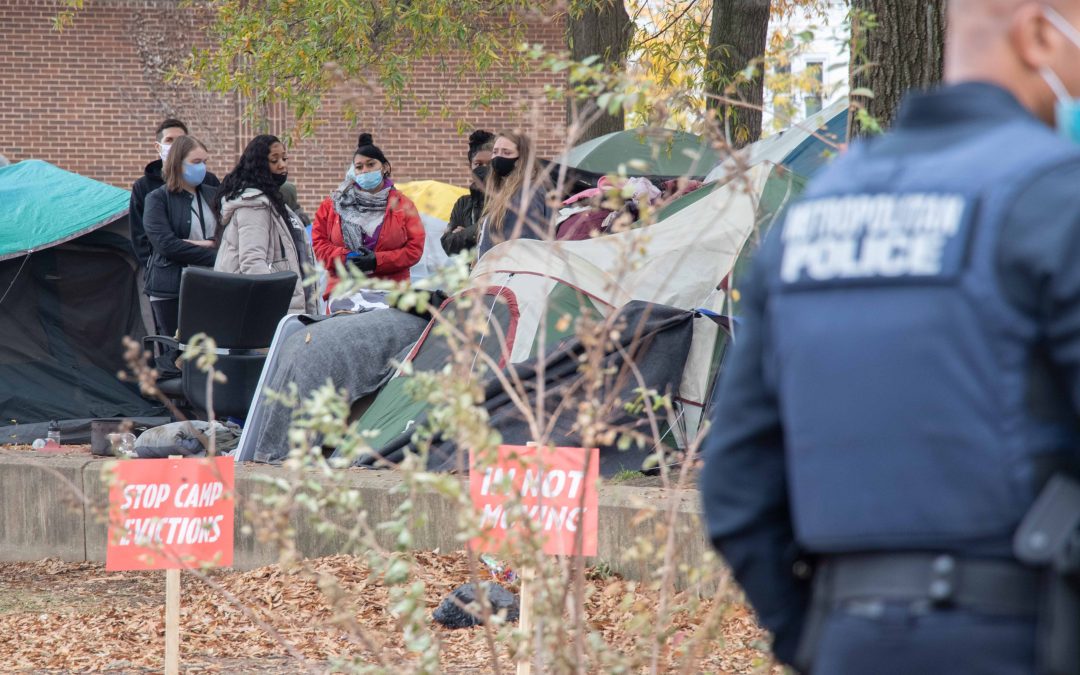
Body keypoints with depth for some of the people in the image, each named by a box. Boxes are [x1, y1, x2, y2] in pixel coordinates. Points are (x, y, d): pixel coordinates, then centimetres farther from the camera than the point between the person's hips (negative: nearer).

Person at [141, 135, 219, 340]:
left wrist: (197, 244, -12)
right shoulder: (158, 199, 1)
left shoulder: (213, 196, 14)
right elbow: (166, 244, -12)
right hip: (170, 292, -3)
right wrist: (213, 256, -14)